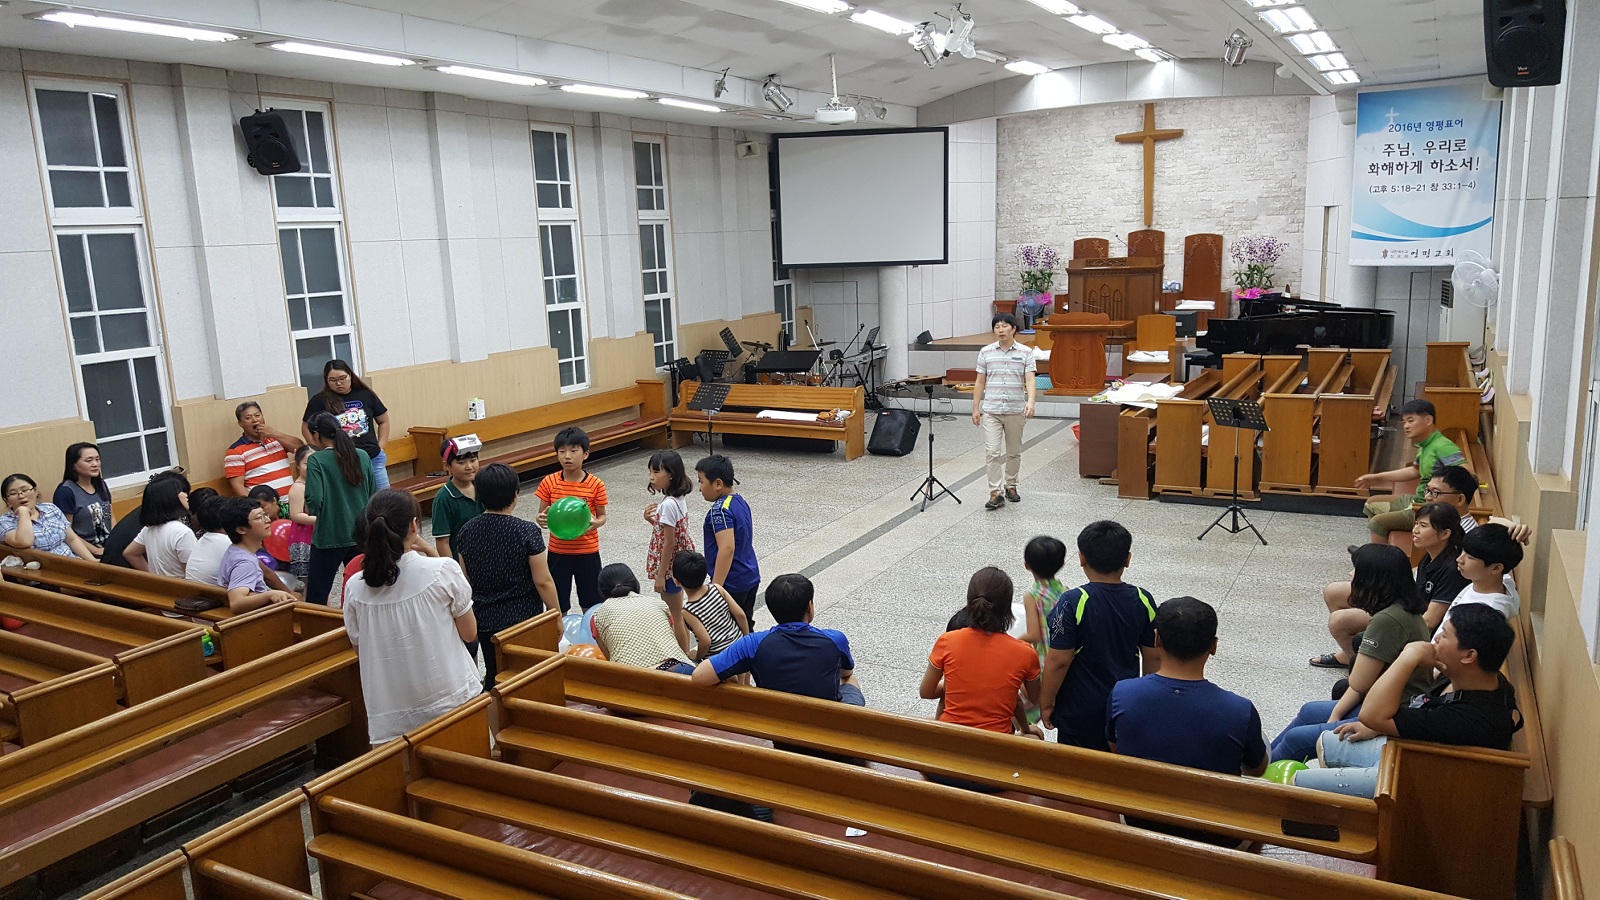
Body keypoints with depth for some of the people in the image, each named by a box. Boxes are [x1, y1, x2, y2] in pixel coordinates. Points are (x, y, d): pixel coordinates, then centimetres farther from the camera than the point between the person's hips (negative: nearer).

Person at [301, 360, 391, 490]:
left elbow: (383, 420, 15)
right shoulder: (320, 401, -2)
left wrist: (380, 447, 6)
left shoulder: (365, 394, 6)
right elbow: (306, 429, 4)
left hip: (373, 459, 3)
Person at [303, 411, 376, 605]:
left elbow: (314, 501, -18)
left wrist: (311, 510, 2)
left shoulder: (316, 460, -11)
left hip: (330, 536, -5)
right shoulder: (362, 456, 3)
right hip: (361, 534, 5)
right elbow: (373, 494, 8)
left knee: (316, 599, 4)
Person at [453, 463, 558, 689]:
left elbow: (465, 582, 6)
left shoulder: (467, 531, -2)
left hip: (485, 621, 4)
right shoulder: (527, 531, -17)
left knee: (493, 679, 16)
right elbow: (543, 581, -15)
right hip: (523, 619, -4)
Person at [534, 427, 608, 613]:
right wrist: (542, 520, -22)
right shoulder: (549, 482, -6)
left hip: (587, 552, -1)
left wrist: (595, 523, -23)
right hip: (558, 553, 1)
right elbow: (542, 515, 2)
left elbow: (602, 516, 0)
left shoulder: (595, 484, -9)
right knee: (558, 606, 10)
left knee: (591, 605, 12)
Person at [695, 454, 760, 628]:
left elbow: (727, 548, -29)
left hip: (731, 584, -9)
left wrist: (715, 586, -28)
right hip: (751, 578, 9)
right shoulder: (740, 501, 7)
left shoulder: (720, 510, -21)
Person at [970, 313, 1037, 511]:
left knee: (1014, 452, 12)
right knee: (992, 452, -8)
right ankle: (995, 493, -6)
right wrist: (975, 408, 4)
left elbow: (1030, 379, -10)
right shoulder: (986, 352, 3)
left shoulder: (1026, 352, -1)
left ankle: (1010, 486, 29)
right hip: (991, 410, 0)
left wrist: (1030, 402, -27)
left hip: (1015, 411, 0)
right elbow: (980, 382, 7)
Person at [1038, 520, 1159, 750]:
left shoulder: (1073, 602, -21)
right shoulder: (1142, 601, -8)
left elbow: (1059, 661, -19)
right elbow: (1154, 657, 1)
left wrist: (1046, 703, -6)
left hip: (1080, 710, -4)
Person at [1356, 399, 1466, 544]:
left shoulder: (1442, 447, -23)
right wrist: (1378, 478, 26)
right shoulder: (1425, 446, 7)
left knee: (1377, 522, -18)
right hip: (1418, 500, 11)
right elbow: (1414, 471, 25)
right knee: (1372, 503, 19)